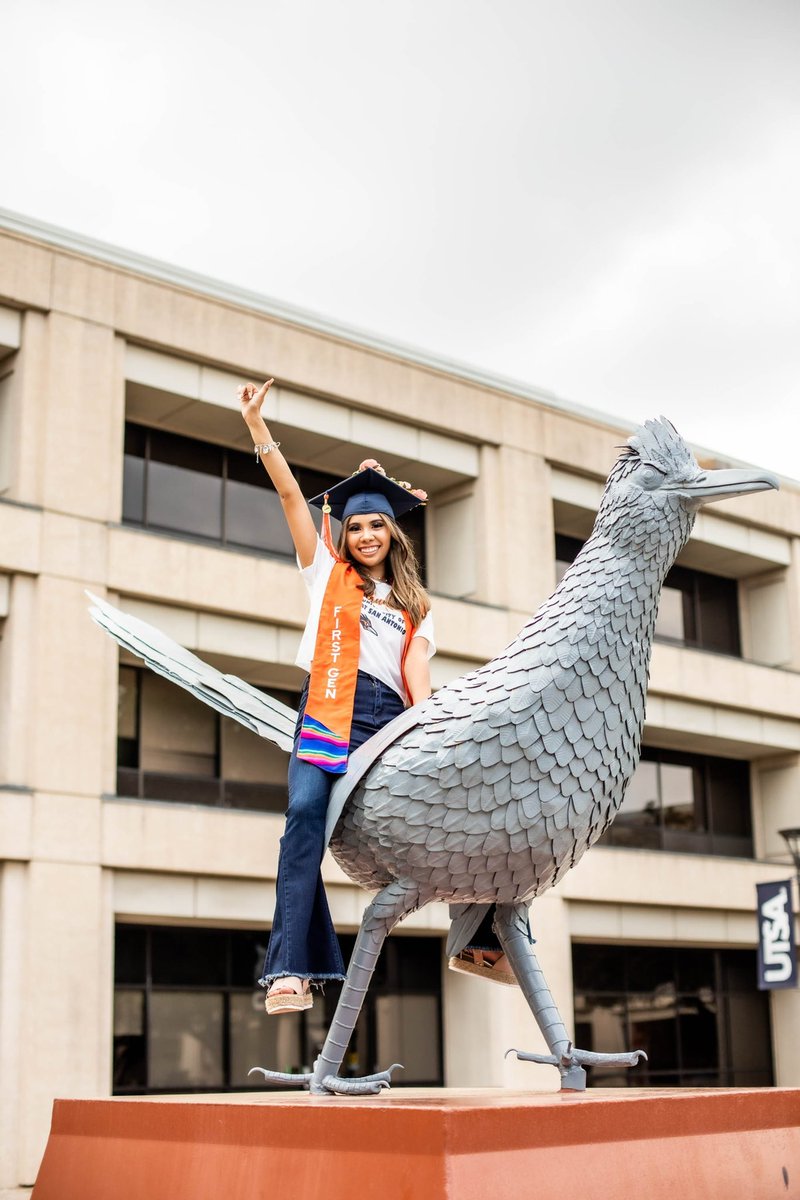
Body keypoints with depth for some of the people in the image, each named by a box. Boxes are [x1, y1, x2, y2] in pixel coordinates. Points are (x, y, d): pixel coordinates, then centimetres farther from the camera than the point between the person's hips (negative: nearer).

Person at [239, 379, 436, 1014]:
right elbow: (291, 495, 10)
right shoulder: (328, 572, 18)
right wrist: (257, 426, 3)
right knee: (306, 813, -25)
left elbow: (417, 671, 7)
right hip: (325, 716, -3)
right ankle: (293, 968, -33)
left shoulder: (414, 606, 22)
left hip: (387, 721, 3)